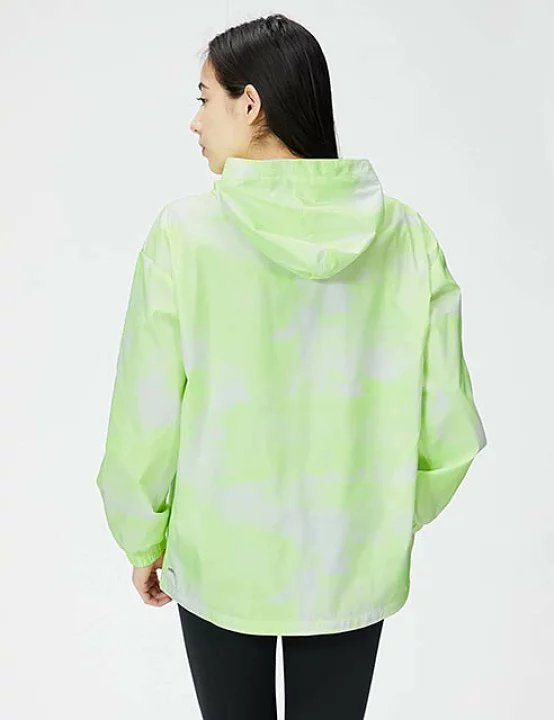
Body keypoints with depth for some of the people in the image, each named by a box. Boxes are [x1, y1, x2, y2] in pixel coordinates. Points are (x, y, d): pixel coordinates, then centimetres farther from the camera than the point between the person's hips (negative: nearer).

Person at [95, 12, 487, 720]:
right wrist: (396, 515, 12)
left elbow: (146, 416, -12)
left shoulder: (185, 231, -17)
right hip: (354, 568, 2)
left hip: (220, 561, -1)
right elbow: (447, 424, -6)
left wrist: (143, 541, 5)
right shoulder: (406, 236, -10)